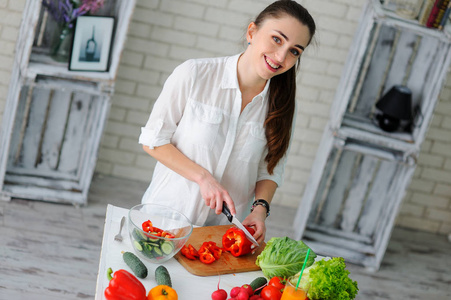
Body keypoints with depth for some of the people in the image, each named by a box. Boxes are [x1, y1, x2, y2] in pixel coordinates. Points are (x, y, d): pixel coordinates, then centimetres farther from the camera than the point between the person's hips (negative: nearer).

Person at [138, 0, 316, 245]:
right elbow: (153, 140, -8)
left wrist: (260, 208, -13)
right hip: (166, 217, -2)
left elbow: (271, 170, 6)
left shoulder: (282, 106, -2)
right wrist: (203, 177, -17)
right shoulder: (194, 75, -12)